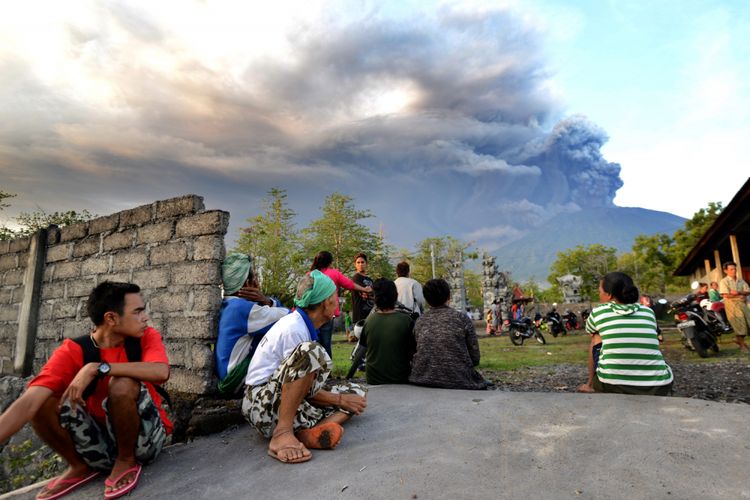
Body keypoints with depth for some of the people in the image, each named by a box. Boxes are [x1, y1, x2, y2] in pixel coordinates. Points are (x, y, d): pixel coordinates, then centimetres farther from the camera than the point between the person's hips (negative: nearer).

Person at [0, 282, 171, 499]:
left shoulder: (146, 337, -11)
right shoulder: (72, 351, -10)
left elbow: (161, 372, -34)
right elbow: (29, 403, -24)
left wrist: (97, 368, -31)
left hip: (145, 439, -2)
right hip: (104, 441, 2)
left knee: (123, 383, -30)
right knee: (43, 401, -16)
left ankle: (127, 461, -7)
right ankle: (81, 467, 6)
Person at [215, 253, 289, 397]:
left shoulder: (228, 304, 6)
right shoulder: (242, 308, -22)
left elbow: (277, 306, 6)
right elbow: (288, 316, -17)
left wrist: (265, 301, -16)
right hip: (236, 381, -9)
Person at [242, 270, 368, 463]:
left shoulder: (304, 324, 10)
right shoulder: (293, 328, -17)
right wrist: (340, 400, -7)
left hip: (295, 402, 9)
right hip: (262, 404, -9)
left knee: (357, 393, 2)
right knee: (310, 351, -33)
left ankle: (313, 430, -22)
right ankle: (282, 433, -29)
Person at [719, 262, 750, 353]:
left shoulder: (741, 280, 12)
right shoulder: (724, 282, -6)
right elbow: (726, 295, -15)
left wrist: (738, 292, -14)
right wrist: (739, 296, -8)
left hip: (742, 304, 6)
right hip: (732, 305, -6)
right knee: (739, 325, -4)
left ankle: (738, 339, 25)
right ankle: (742, 345, 8)